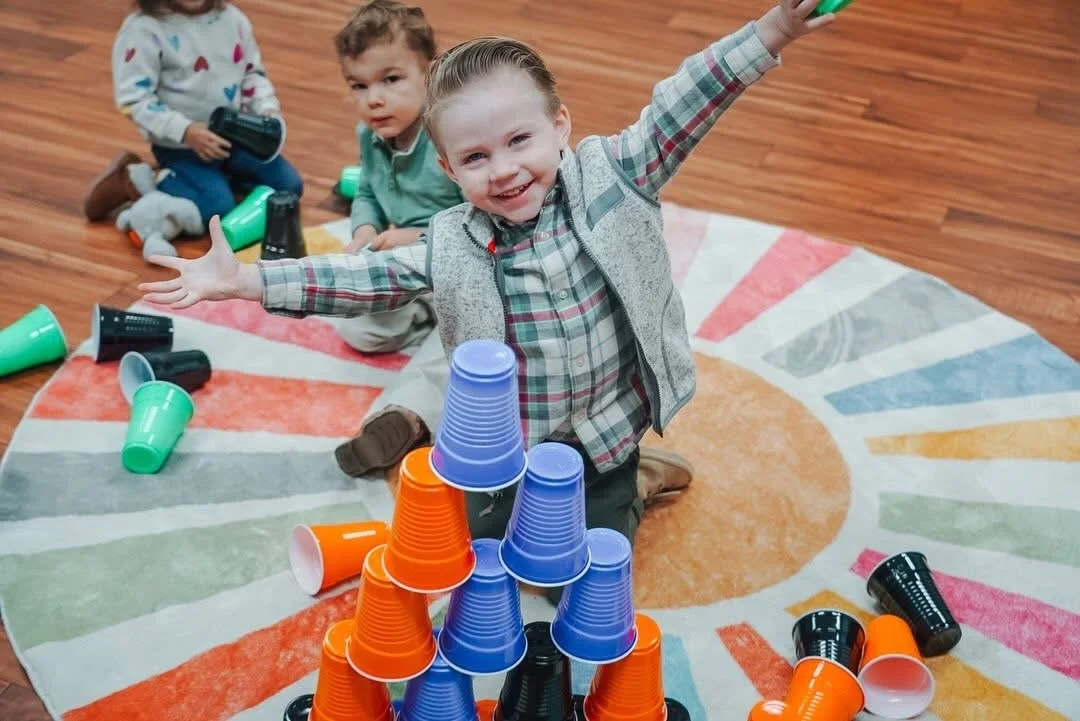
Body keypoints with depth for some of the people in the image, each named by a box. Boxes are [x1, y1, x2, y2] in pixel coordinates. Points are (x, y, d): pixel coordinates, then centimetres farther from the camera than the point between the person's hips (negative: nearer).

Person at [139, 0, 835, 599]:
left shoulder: (612, 179, -14)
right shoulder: (453, 245, -13)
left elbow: (677, 112, -19)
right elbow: (365, 279, -11)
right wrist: (244, 280, -17)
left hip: (607, 430, -1)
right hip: (506, 442, 1)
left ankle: (629, 484, 35)